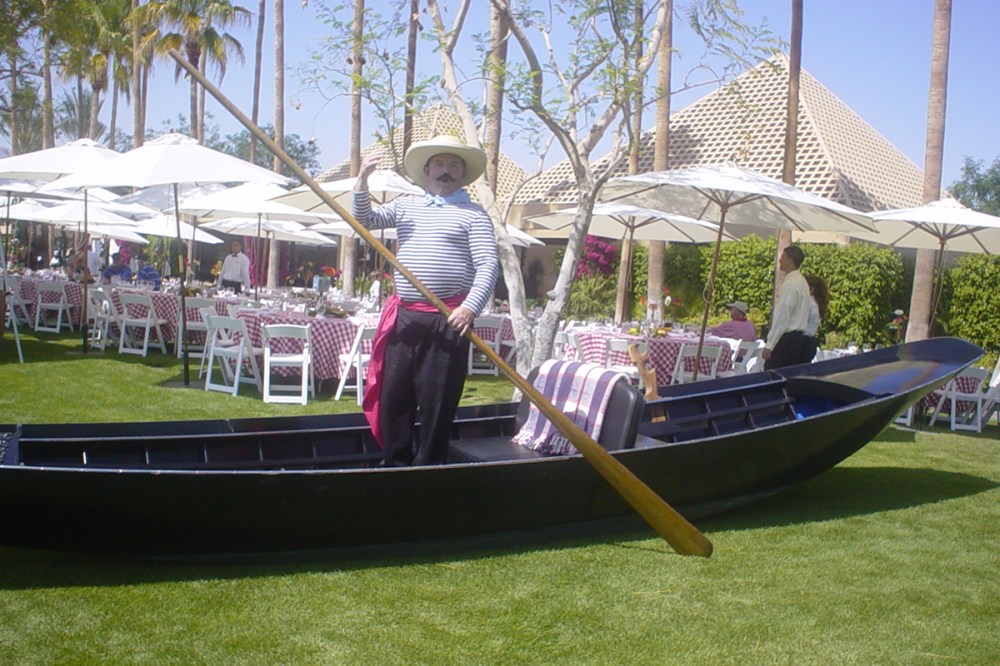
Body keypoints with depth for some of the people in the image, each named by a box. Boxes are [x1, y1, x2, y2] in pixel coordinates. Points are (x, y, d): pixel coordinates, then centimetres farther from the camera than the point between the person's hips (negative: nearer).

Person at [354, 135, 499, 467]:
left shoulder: (473, 214, 1)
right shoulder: (405, 205, 16)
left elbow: (488, 266, -7)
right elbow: (365, 220, 8)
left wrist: (470, 307, -21)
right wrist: (362, 180, -8)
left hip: (447, 320, -4)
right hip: (403, 315, 4)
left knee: (437, 399, 0)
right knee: (392, 394, 7)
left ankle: (428, 468, 12)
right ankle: (396, 464, 20)